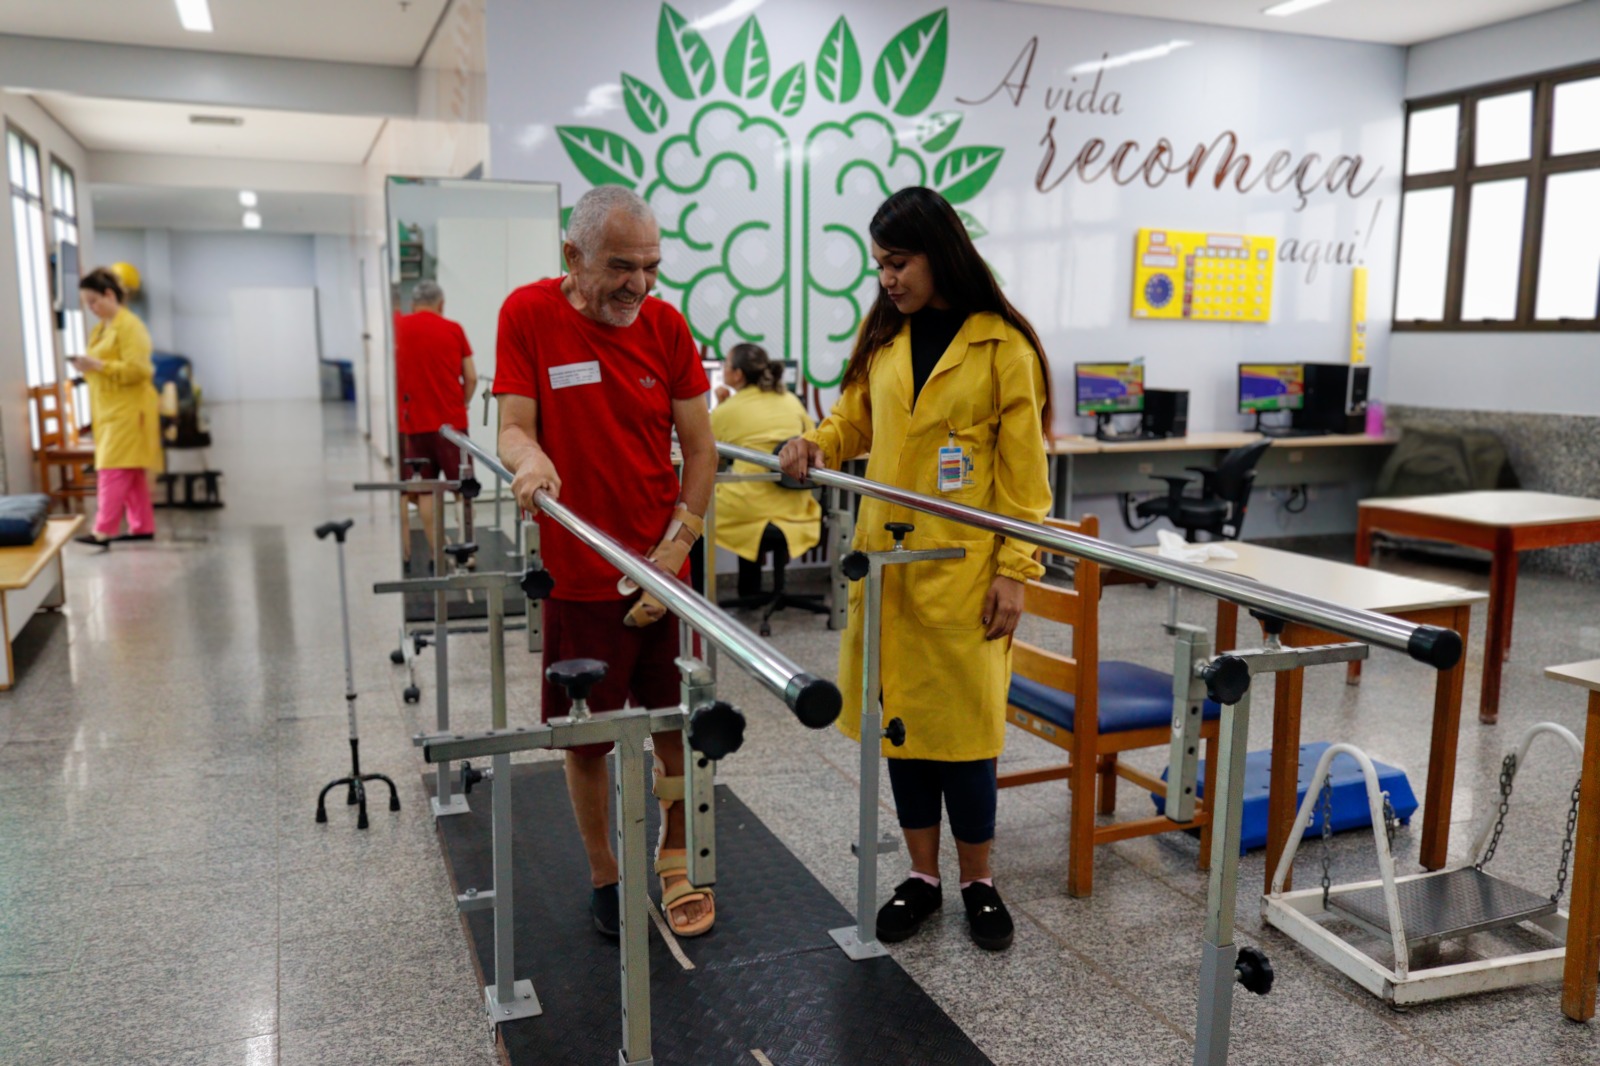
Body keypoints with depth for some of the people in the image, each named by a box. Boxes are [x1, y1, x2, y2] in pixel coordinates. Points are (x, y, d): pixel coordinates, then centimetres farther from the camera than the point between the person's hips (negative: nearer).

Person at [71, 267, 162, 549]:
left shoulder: (130, 326, -11)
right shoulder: (100, 328, 17)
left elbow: (137, 369, -20)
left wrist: (98, 365, -23)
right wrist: (87, 367, 5)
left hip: (128, 410, -9)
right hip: (110, 410, 9)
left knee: (112, 471, -12)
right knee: (132, 473, 10)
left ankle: (103, 531, -14)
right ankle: (143, 527, 14)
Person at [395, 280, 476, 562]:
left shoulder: (399, 326, 2)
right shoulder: (454, 329, 1)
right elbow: (471, 378, 1)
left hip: (414, 422, 1)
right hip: (451, 421, -1)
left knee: (423, 491, 7)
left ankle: (436, 552, 9)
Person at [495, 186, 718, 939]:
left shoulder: (665, 324, 0)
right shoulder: (529, 313, -6)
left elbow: (699, 447, 1)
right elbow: (512, 427, -8)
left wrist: (676, 546, -8)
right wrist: (529, 457, -32)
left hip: (665, 568, 2)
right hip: (580, 572, -2)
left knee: (680, 724, 9)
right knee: (587, 735, 9)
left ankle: (676, 862, 33)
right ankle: (604, 875, 31)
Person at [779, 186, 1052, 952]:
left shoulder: (1000, 345, -6)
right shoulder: (880, 335, 9)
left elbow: (1024, 470, -7)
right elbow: (856, 418, 18)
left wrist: (1014, 570, -12)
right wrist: (816, 445, -4)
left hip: (962, 566, -4)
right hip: (886, 560, 5)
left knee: (962, 720, 3)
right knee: (898, 716, 9)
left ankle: (977, 881, 22)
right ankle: (921, 874, 25)